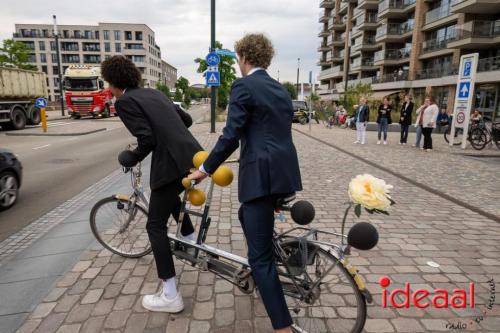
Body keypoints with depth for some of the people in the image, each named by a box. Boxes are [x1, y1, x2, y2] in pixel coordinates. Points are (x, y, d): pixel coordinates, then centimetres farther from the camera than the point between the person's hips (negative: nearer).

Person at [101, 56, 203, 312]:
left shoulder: (124, 102, -3)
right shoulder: (153, 93, 19)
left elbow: (147, 140, -14)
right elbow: (186, 119, 23)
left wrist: (131, 158, 4)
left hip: (172, 163, -8)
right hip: (193, 155, 8)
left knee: (155, 226, 3)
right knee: (172, 196, 36)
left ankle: (171, 296, 7)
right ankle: (192, 240, 46)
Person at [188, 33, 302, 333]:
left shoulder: (244, 86, -8)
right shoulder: (281, 89, 16)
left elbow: (231, 136, -14)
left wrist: (205, 169, -3)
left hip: (262, 173, -9)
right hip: (285, 170, 9)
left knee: (260, 255, -1)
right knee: (247, 215, 33)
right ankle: (259, 273, 52)